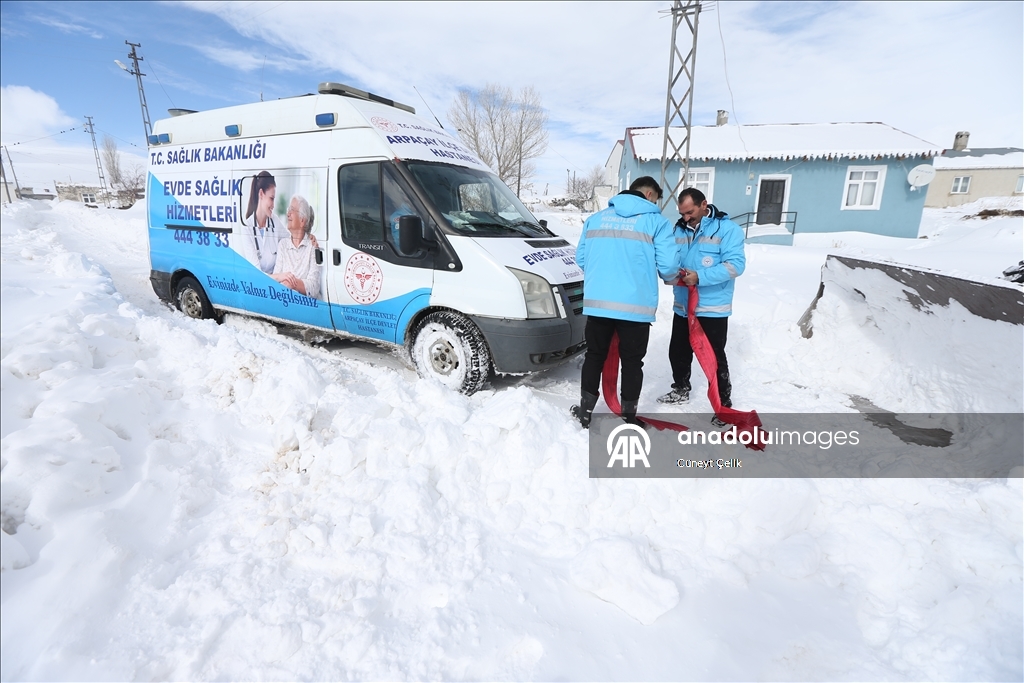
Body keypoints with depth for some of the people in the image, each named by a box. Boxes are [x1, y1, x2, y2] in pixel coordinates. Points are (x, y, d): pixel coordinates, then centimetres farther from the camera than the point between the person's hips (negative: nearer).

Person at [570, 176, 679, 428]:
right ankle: (628, 419, 22)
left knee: (594, 355, 18)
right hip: (636, 305, -3)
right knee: (632, 361, 11)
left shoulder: (595, 218, 13)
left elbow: (581, 258, 13)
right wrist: (675, 277, 18)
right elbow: (668, 266, -6)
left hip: (597, 301, 3)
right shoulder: (656, 221, 1)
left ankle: (585, 410, 25)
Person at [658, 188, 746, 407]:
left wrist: (700, 277, -29)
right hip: (682, 306, 6)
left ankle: (724, 403, 16)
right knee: (678, 352, 18)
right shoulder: (680, 230, 8)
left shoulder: (727, 229, -10)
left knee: (714, 358, 2)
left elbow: (735, 264, -19)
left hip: (713, 308, -6)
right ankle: (680, 390, 39)